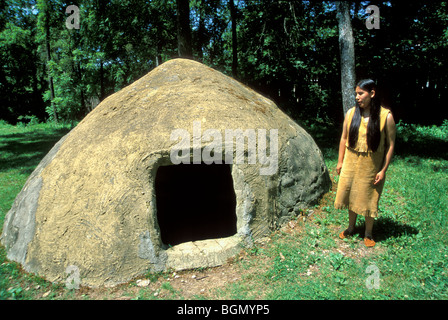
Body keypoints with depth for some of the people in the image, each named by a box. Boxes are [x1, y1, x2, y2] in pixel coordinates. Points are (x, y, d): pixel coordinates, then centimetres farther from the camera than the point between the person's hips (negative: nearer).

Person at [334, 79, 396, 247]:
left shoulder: (386, 116, -10)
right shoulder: (351, 113, -1)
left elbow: (390, 144, -7)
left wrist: (383, 170, -9)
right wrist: (340, 161, 6)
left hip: (372, 166, -3)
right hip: (351, 164, 3)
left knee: (369, 200, 9)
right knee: (352, 196, 14)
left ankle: (368, 233, 29)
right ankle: (351, 228, 34)